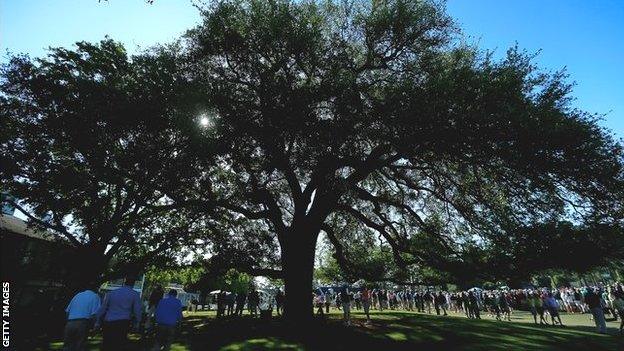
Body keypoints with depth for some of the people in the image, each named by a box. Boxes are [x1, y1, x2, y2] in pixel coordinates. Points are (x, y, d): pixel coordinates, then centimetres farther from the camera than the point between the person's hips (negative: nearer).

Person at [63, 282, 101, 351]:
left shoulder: (77, 295, 22)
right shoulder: (95, 296, 4)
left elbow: (67, 311, 17)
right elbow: (94, 313, -7)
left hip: (70, 323, 5)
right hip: (82, 323, -5)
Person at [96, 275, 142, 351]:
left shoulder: (111, 293, 14)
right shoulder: (135, 294, 5)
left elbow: (103, 308, 14)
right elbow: (137, 310, 3)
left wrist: (98, 322, 22)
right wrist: (137, 323, 14)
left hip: (108, 323, 3)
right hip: (123, 323, -3)